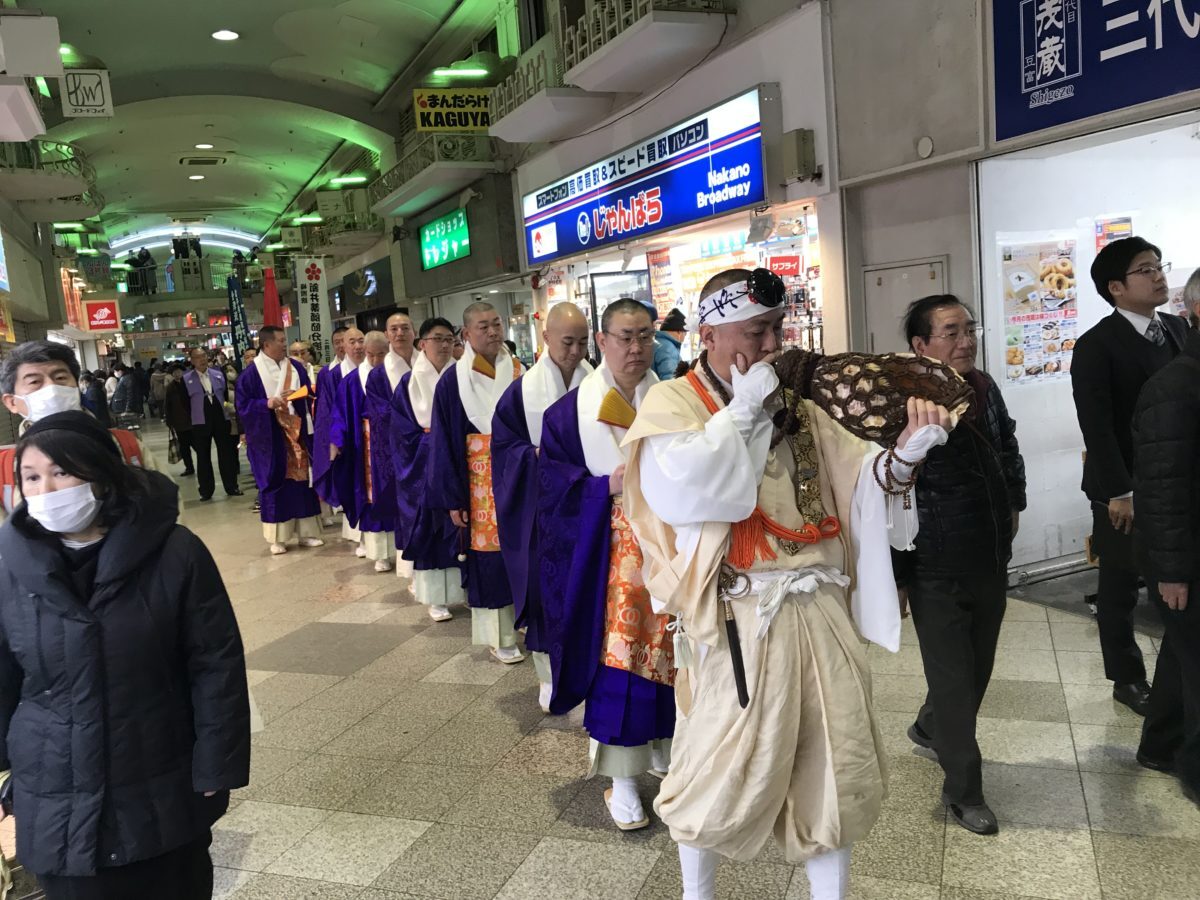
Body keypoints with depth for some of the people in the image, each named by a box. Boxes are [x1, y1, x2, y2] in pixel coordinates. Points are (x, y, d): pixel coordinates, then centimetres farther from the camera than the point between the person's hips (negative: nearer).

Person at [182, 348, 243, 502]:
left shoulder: (219, 374, 7)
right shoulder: (186, 379, -2)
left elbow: (226, 394, 13)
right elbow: (185, 402, 0)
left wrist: (226, 406, 3)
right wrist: (194, 415, -1)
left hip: (221, 419, 2)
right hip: (200, 423, -2)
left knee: (227, 454, 5)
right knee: (203, 457, 4)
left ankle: (232, 487, 15)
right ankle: (206, 491, 12)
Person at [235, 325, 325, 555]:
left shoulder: (295, 367, 7)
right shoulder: (251, 373, -6)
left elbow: (308, 395, 11)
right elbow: (243, 405, -7)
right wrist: (267, 404, -21)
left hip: (297, 433, 4)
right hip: (271, 438, -4)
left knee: (301, 479, 7)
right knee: (275, 484, 2)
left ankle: (306, 532, 17)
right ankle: (277, 538, 12)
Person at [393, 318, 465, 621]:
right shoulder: (409, 383, -1)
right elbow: (405, 432, -4)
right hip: (423, 467, -2)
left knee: (460, 527, 3)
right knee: (430, 530, 1)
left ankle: (461, 587, 15)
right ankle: (436, 597, 9)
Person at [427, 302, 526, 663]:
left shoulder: (518, 371, 6)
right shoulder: (454, 380, -4)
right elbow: (444, 442, -3)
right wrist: (453, 498, -6)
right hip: (481, 478, -3)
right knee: (490, 554, 2)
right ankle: (501, 636, 15)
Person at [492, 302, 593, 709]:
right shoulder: (522, 390, -2)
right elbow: (505, 447, 1)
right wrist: (538, 456, -15)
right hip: (541, 505, 0)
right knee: (546, 585, 6)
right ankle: (550, 675, 23)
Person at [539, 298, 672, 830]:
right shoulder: (574, 409, 0)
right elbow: (552, 480, -2)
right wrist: (605, 486, -17)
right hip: (609, 551, -2)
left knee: (669, 651, 10)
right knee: (616, 656, -1)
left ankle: (664, 751, 32)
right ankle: (621, 779, 12)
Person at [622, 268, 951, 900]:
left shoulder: (796, 406, 10)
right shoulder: (670, 404, -5)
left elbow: (857, 482, 5)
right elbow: (688, 485, -23)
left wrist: (902, 454, -14)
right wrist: (741, 410, -13)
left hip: (820, 610, 5)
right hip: (740, 621, -5)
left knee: (832, 762, 15)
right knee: (724, 767, 8)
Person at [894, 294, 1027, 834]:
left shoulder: (984, 389, 1)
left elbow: (1008, 449, 22)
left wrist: (1014, 503, 16)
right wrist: (894, 576, -13)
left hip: (992, 562, 7)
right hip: (937, 573, -7)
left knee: (978, 668, 21)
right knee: (955, 681, 3)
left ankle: (930, 729, 48)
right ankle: (963, 790, 23)